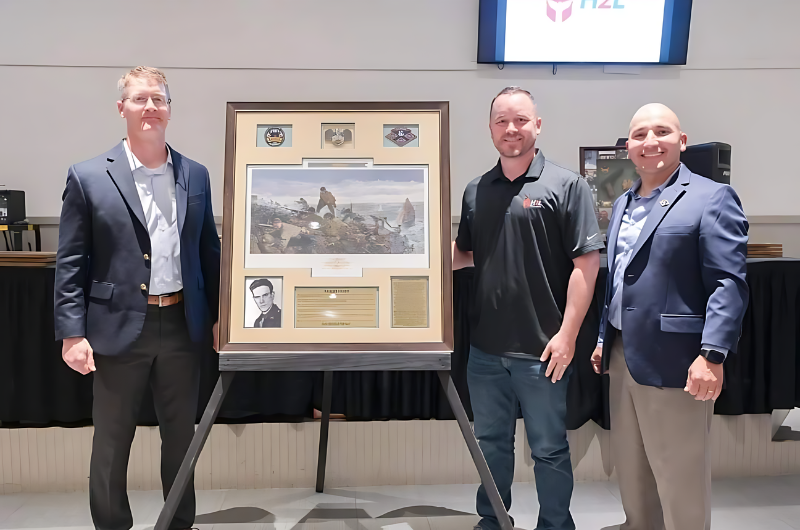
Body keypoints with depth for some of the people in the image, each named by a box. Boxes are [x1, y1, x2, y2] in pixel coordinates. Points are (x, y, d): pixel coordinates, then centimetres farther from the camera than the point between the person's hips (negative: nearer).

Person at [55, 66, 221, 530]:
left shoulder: (196, 175, 6)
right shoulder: (88, 177, -4)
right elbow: (70, 263, -4)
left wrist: (220, 315, 8)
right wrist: (72, 334, -9)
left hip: (183, 326, 3)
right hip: (119, 328, -3)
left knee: (181, 437, 16)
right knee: (112, 443, 10)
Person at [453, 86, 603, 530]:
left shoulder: (566, 187, -7)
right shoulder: (476, 191, 9)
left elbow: (586, 263, -10)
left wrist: (567, 334, -15)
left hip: (540, 348, -5)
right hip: (485, 347, 5)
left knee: (549, 449, 10)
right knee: (490, 442, 19)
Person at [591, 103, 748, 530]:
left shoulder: (712, 197, -7)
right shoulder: (623, 204, 15)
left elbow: (729, 284, -14)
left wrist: (712, 355, -22)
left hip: (673, 363, -7)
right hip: (623, 358, 7)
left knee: (679, 482, 4)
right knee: (630, 474, 18)